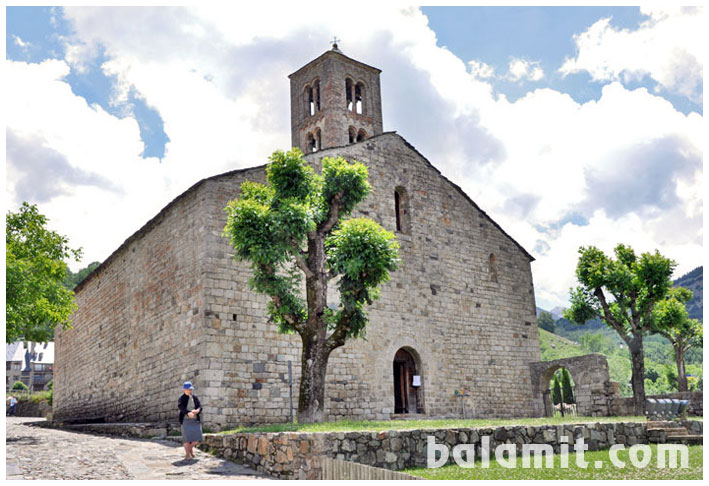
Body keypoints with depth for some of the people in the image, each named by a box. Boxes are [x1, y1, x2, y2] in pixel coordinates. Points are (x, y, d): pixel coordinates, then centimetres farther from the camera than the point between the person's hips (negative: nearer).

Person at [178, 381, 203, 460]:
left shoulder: (195, 397, 8)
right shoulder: (182, 398, -5)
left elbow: (200, 406, 2)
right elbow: (180, 406, -22)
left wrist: (197, 410, -22)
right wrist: (188, 413, -38)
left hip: (195, 420, 4)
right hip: (185, 420, -4)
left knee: (197, 437, -1)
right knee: (186, 436, -10)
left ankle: (190, 448, 26)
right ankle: (187, 454, -1)